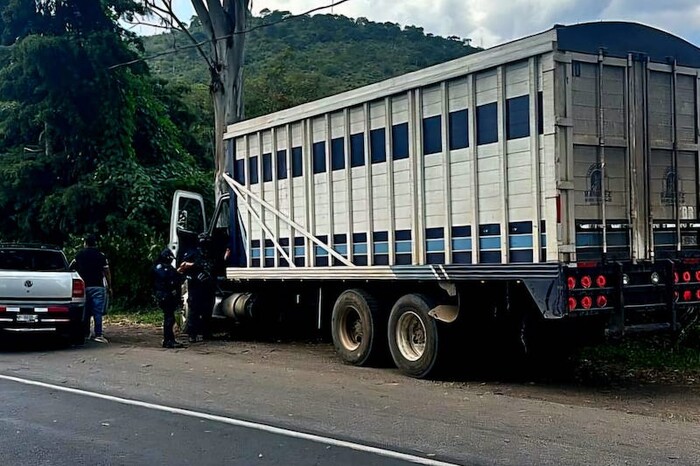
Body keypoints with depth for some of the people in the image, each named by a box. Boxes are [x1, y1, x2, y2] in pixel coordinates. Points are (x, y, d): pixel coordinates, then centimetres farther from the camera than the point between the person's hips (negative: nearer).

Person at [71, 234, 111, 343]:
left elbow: (71, 267, 15)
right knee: (97, 311, -6)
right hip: (97, 287, -3)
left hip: (84, 286, 3)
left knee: (85, 311, 11)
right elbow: (107, 273, -1)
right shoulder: (101, 256, -1)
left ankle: (85, 333, 15)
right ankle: (98, 335, -13)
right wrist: (109, 287, 6)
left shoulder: (80, 255, 8)